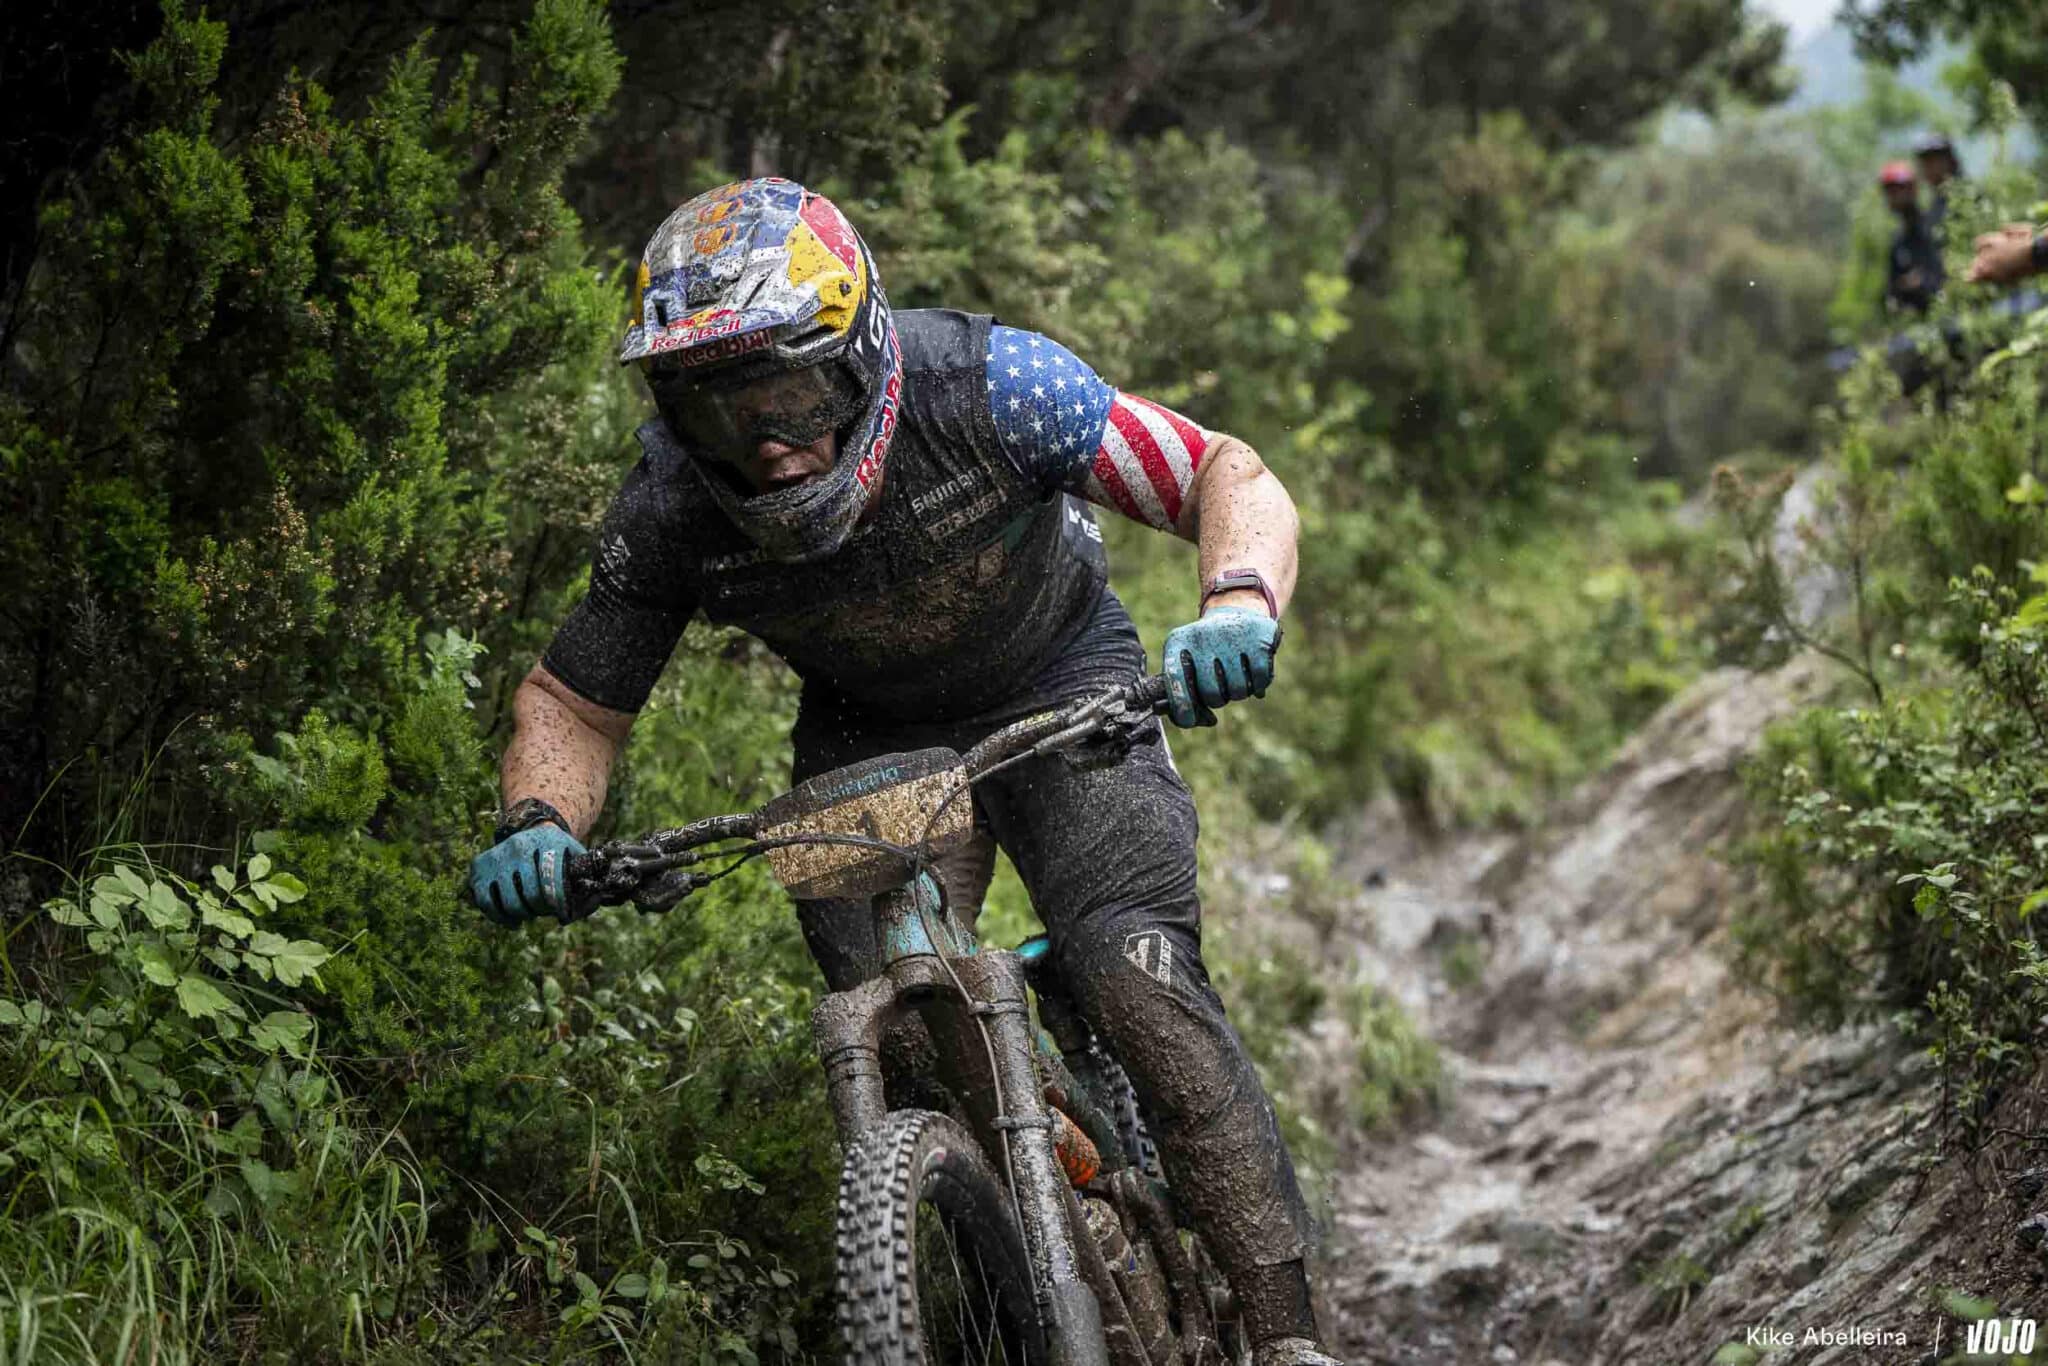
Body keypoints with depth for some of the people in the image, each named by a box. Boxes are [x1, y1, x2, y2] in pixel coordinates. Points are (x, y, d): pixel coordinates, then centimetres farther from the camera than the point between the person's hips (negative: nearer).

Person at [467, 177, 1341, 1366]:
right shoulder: (674, 507, -23)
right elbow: (572, 701, -9)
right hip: (868, 739, 3)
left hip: (1058, 695, -2)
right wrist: (540, 824, -30)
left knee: (1140, 979, -22)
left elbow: (1234, 479, -27)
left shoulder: (980, 385, -31)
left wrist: (1241, 606, -48)